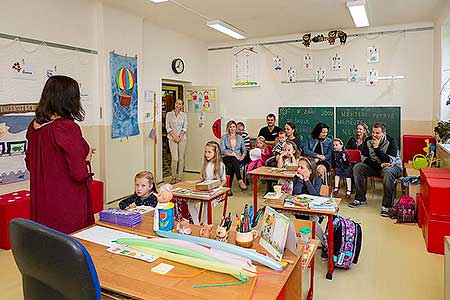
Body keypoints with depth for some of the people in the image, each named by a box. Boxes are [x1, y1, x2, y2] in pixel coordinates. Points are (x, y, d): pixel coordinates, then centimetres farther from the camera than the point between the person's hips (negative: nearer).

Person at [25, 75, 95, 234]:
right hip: (67, 205, -8)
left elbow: (29, 163, 16)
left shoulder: (34, 126, 3)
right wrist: (87, 159, -1)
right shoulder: (68, 128, -20)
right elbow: (80, 173, -19)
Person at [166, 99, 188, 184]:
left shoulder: (184, 115, 8)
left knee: (181, 158, 2)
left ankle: (179, 177, 10)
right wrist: (174, 136, -9)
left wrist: (179, 137, -9)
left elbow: (185, 127, 3)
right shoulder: (169, 114, 6)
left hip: (182, 138, 1)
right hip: (172, 138, -1)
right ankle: (173, 177, 6)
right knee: (175, 158, -10)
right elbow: (168, 127, 0)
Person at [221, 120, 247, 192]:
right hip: (226, 158, -2)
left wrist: (242, 157, -7)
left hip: (237, 159, 2)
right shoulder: (224, 137, 7)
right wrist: (233, 154, -18)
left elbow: (244, 151, 16)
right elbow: (222, 150, -5)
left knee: (231, 166, -34)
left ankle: (229, 187, -39)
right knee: (234, 160, -37)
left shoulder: (240, 138, 17)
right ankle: (240, 181, -45)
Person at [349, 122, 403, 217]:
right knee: (357, 167, -16)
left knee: (388, 171, -39)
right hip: (375, 166, 5)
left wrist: (376, 147, -31)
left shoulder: (391, 141, -19)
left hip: (393, 166, -4)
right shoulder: (368, 140, -7)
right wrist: (380, 165, -21)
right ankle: (361, 199, -7)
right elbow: (365, 159, -9)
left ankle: (386, 206, -32)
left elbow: (389, 161, -28)